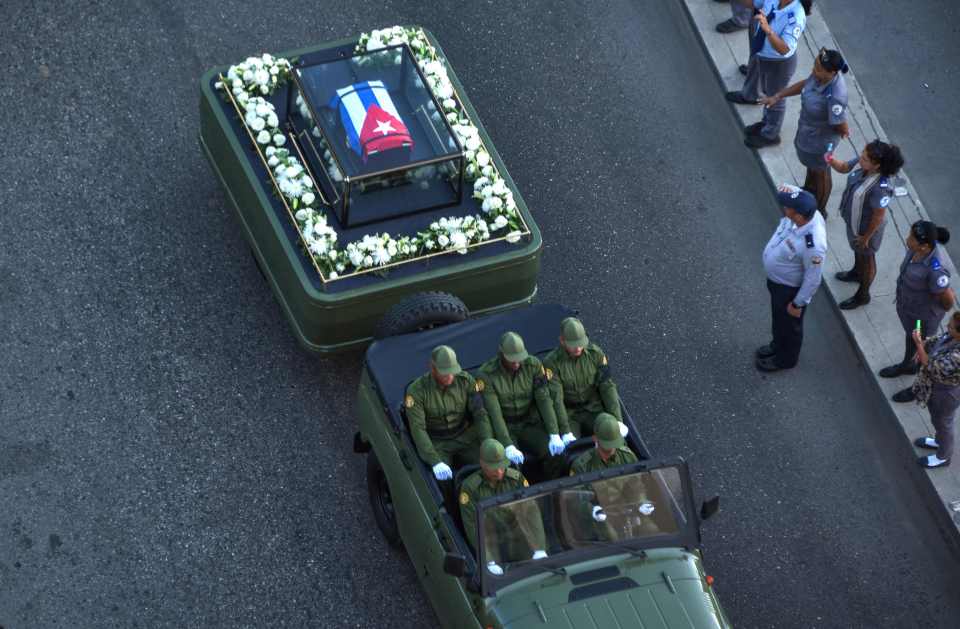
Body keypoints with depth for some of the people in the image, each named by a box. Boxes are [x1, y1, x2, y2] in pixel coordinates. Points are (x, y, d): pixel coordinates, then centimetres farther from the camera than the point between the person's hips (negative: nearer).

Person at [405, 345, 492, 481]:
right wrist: (435, 462, -33)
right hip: (436, 443, -2)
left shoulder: (466, 381, -10)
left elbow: (480, 414, -11)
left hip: (465, 436, 3)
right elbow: (418, 429, -22)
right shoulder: (416, 391, -18)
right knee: (443, 480, -25)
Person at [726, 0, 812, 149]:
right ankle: (749, 96, 68)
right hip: (761, 53, 6)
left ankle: (770, 135, 46)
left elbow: (784, 49, -45)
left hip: (779, 64, -6)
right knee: (753, 71, 35)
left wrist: (768, 29, -59)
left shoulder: (796, 17, -39)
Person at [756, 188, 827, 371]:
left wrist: (798, 303, -16)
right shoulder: (805, 212, -25)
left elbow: (813, 279, -28)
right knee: (778, 316, 33)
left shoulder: (812, 245, -44)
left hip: (790, 289, -7)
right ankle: (778, 345, 60)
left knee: (788, 323, 22)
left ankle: (786, 358, 50)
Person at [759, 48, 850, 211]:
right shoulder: (820, 74, -22)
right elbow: (804, 84, 0)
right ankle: (810, 189, 66)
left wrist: (844, 131, -6)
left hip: (820, 140, -7)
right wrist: (777, 97, -1)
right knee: (811, 163, 35)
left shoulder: (835, 97, -44)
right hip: (808, 130, 7)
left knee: (821, 172, 21)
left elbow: (842, 129, -29)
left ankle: (819, 211, 48)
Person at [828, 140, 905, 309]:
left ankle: (863, 295, 45)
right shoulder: (861, 164, -23)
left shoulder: (880, 187, -42)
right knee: (856, 249, 35)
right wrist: (832, 161, -27)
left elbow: (879, 216, -29)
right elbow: (844, 167, -4)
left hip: (867, 227, -7)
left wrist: (866, 237, -15)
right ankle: (857, 272, 67)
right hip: (853, 219, 7)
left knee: (867, 258, 20)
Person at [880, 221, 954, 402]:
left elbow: (948, 299, -27)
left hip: (922, 315, -7)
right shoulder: (920, 245, -23)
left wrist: (941, 310, -6)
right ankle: (908, 365, 63)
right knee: (910, 334, 34)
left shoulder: (934, 270, -43)